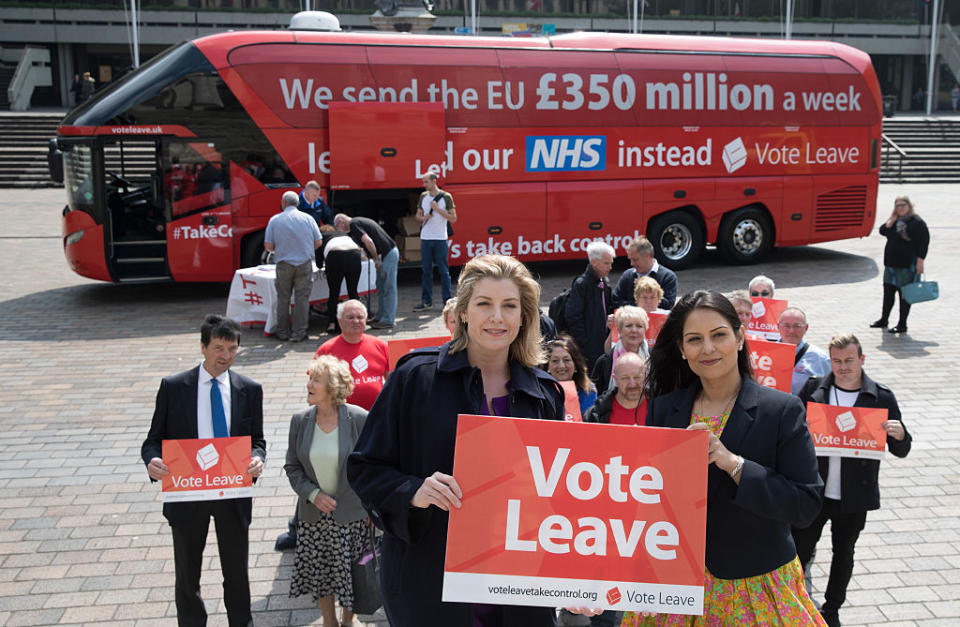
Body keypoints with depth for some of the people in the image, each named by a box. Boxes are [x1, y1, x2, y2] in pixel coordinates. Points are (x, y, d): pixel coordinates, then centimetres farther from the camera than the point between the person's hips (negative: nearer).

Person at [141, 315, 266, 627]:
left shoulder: (249, 390, -2)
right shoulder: (173, 387, -6)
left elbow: (256, 439, 4)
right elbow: (155, 438, -3)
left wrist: (256, 458, -19)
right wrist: (152, 461, -25)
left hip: (233, 493, 1)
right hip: (187, 492, -1)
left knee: (237, 573, 16)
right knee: (187, 576, 15)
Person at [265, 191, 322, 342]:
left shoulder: (275, 220, 1)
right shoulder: (307, 218, 3)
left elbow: (268, 246, -2)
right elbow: (318, 242, 3)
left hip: (284, 263, 0)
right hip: (305, 263, 0)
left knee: (283, 297, 11)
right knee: (302, 298, 3)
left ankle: (282, 332, 16)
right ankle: (299, 333, 4)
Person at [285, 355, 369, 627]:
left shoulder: (359, 419, -14)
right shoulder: (300, 421, -3)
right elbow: (292, 467, 5)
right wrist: (312, 494, -10)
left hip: (351, 514, -3)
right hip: (313, 515, 3)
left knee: (350, 573, 9)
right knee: (318, 573, 13)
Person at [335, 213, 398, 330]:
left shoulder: (353, 224, -10)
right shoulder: (360, 221, 19)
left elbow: (368, 241, -21)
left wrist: (376, 259, -14)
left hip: (388, 255, -10)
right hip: (389, 253, 10)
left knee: (388, 288, -5)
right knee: (381, 288, 15)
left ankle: (387, 321, -2)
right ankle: (380, 317, 22)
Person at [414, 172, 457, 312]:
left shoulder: (446, 197, -2)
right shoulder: (423, 196, 11)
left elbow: (453, 218, -5)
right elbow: (418, 216, 18)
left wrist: (438, 209, -14)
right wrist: (423, 218, -5)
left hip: (440, 239, -4)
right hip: (425, 238, 4)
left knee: (444, 271, -1)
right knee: (426, 271, 7)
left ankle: (447, 301, 5)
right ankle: (426, 301, 13)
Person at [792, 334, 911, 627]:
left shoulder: (882, 398, -5)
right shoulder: (813, 389, -3)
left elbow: (900, 451, 0)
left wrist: (900, 435, -23)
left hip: (854, 497, 0)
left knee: (844, 553, 17)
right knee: (799, 551, 6)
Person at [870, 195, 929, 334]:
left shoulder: (917, 222, -9)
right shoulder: (894, 220, 12)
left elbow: (924, 243, -11)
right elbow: (883, 231, 0)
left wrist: (920, 261, -16)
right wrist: (893, 218, -6)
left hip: (907, 265, -7)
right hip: (891, 263, 7)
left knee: (904, 294, -1)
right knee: (888, 292, 15)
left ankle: (902, 324, 6)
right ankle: (884, 320, 29)